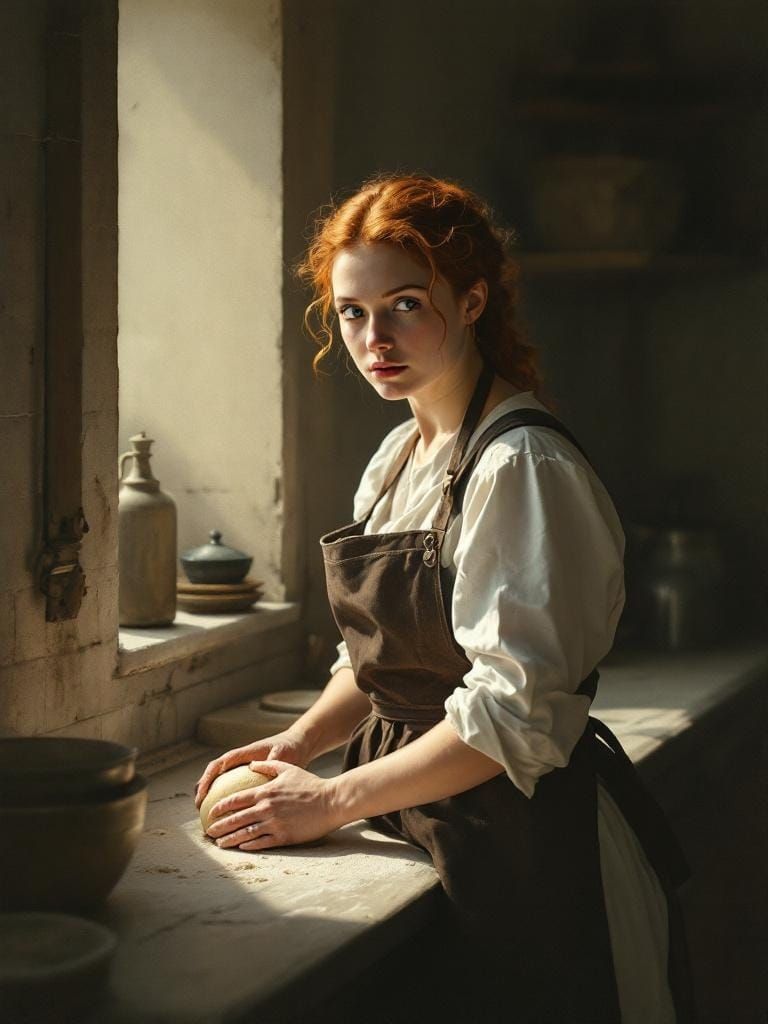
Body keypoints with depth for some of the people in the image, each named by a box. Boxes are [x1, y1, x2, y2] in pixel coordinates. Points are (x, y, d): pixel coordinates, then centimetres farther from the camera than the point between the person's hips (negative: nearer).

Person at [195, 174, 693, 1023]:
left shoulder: (522, 467, -19)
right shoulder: (396, 458, 8)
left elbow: (514, 713, -23)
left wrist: (332, 801, -18)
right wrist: (301, 740, 0)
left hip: (528, 841, -8)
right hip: (426, 832, 8)